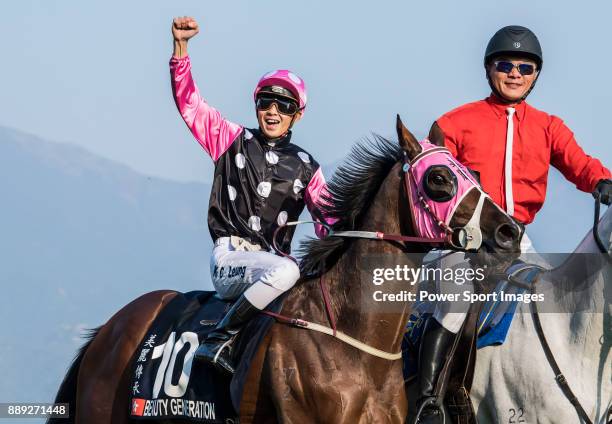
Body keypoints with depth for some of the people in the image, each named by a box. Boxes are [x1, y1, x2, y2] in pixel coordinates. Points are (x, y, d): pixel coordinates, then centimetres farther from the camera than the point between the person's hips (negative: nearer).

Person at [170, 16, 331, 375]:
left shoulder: (305, 167, 16)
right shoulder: (233, 141, 8)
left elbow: (328, 220, 14)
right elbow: (189, 102, 1)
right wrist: (181, 46, -10)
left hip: (272, 260, 5)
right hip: (230, 258, -5)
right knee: (285, 270, -36)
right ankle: (217, 341, -31)